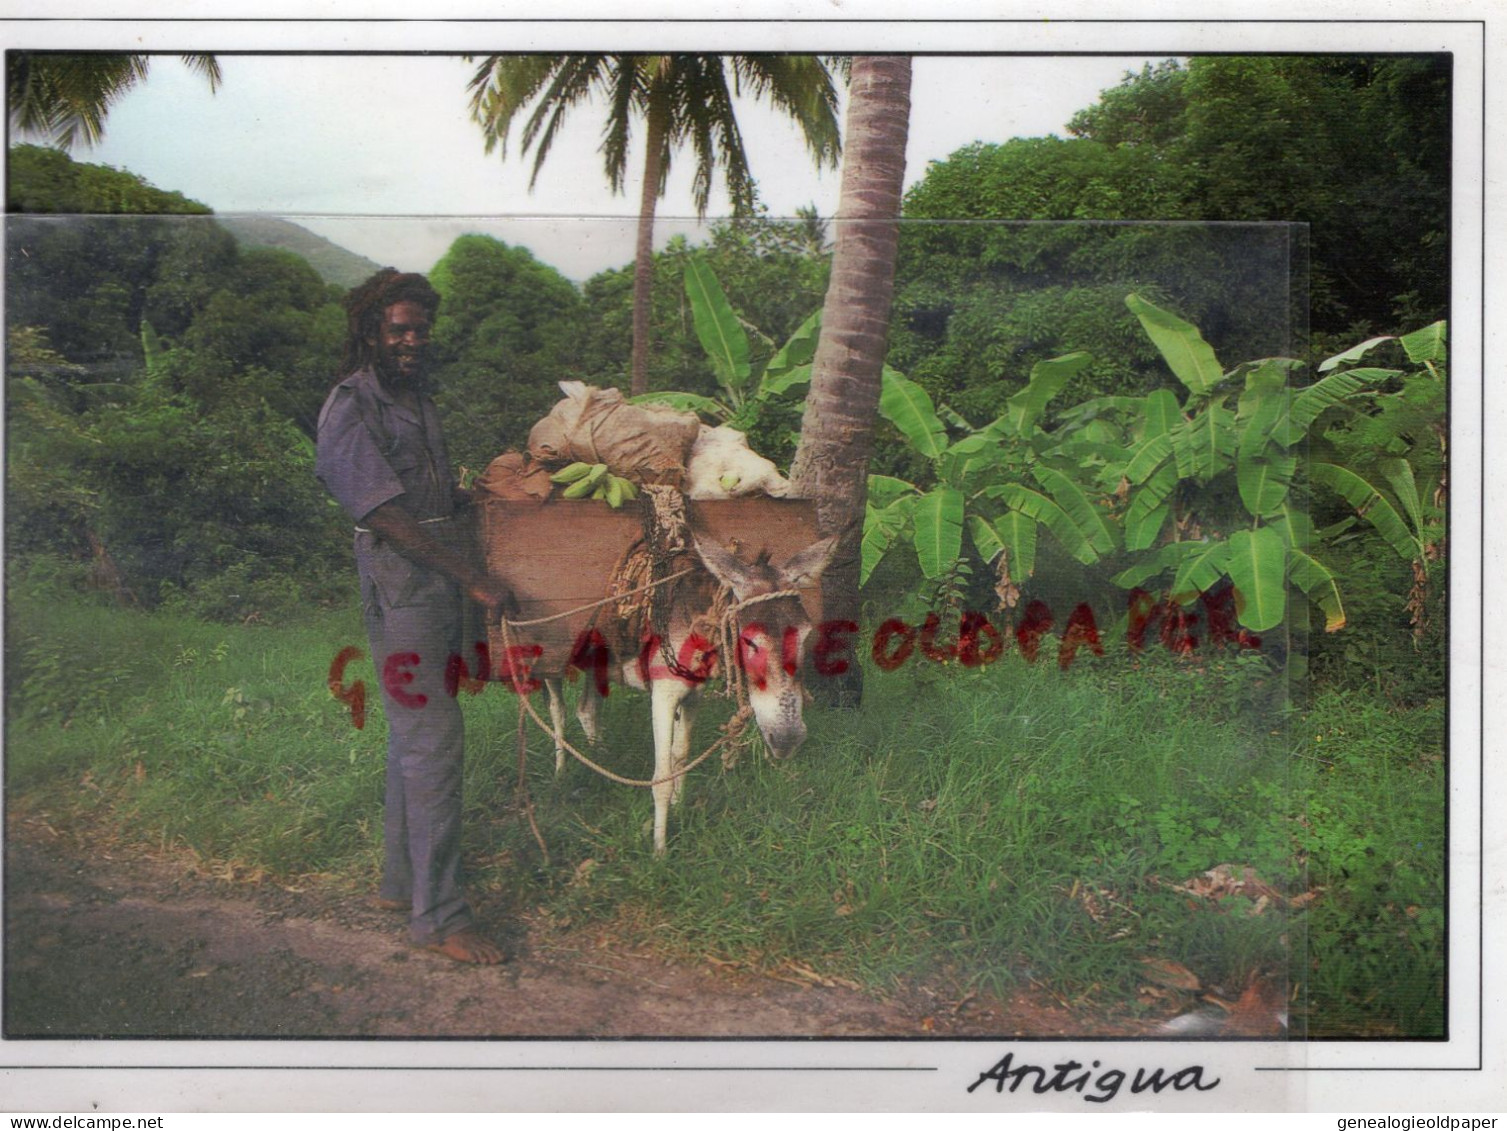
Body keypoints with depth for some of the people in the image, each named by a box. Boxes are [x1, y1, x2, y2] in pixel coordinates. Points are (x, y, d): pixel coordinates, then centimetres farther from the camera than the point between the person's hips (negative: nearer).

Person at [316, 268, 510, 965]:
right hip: (398, 584, -9)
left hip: (436, 579, 9)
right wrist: (471, 578, -20)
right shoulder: (351, 409, -13)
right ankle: (437, 915, -2)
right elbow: (386, 516, -20)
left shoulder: (413, 395, 14)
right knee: (433, 740, -9)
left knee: (412, 735, 15)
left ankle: (401, 881, 28)